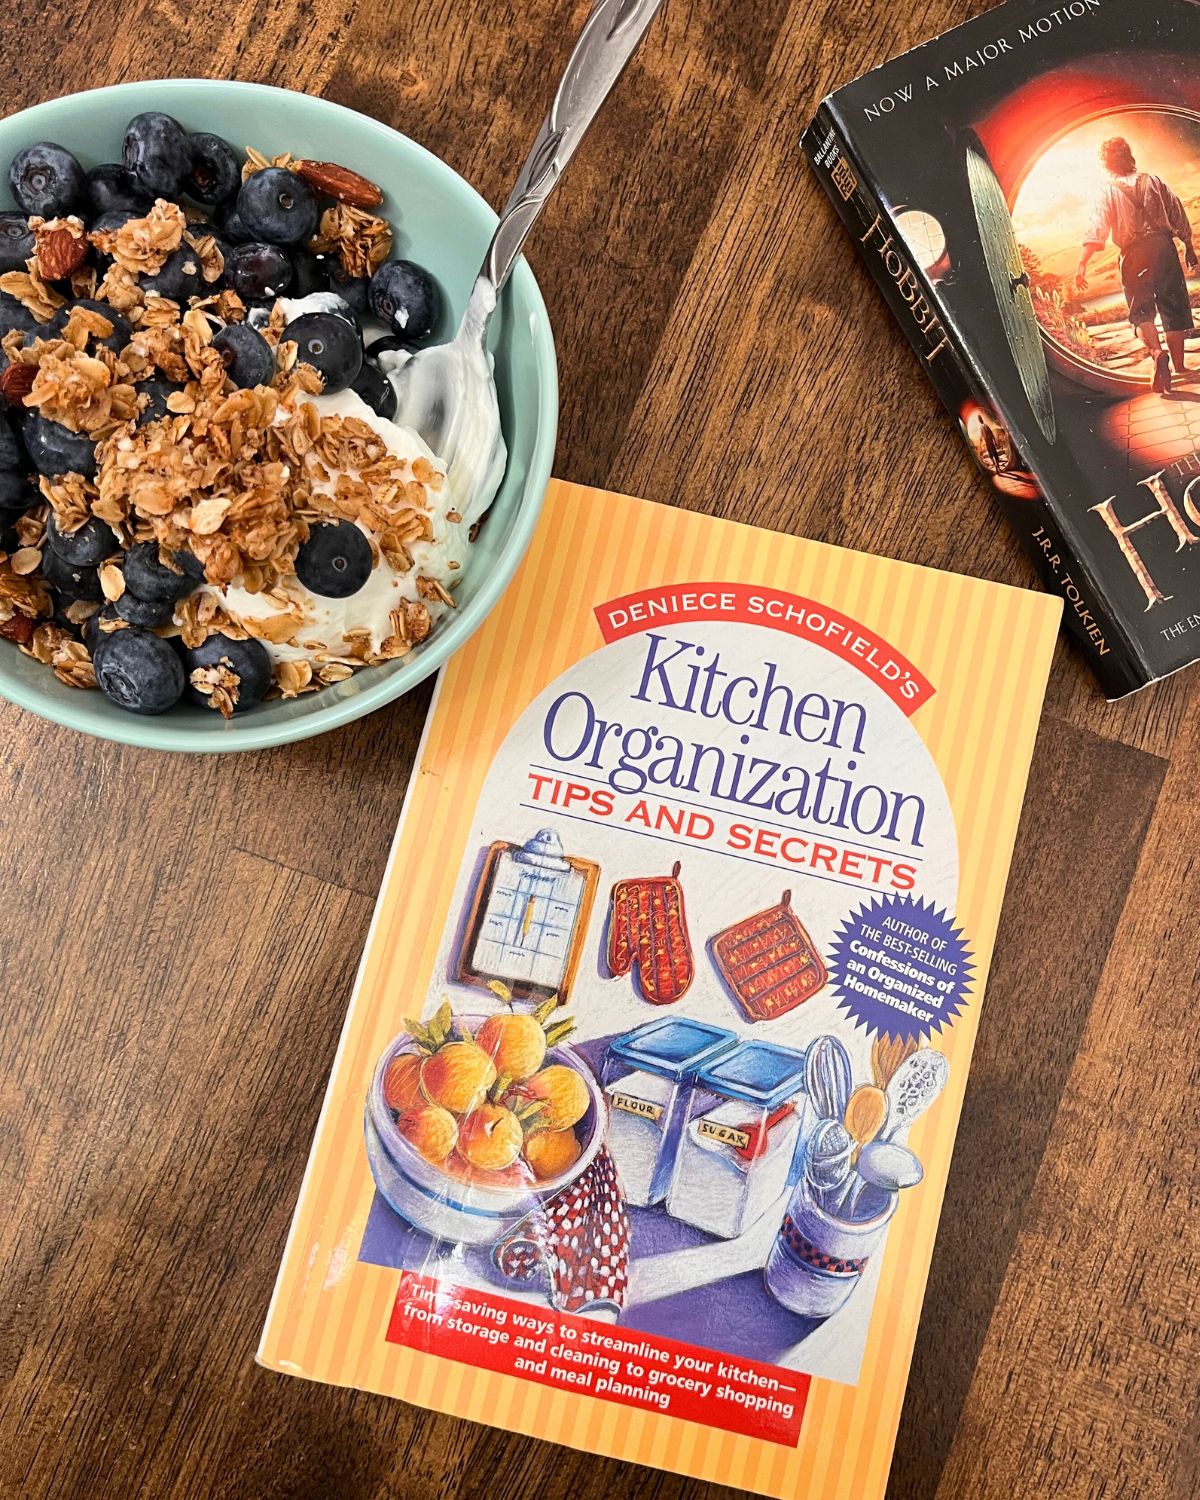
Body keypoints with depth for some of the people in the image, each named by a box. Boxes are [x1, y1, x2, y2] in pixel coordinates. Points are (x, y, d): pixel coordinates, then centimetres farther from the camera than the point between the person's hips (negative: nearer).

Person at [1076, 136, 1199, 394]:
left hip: (1134, 254, -2)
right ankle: (1179, 365, 16)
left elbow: (1096, 232, -11)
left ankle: (1157, 352, -27)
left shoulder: (1107, 193, 4)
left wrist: (1082, 265, -17)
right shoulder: (1153, 181, 11)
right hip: (1163, 246, 2)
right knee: (1173, 307, 9)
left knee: (1141, 310, 1)